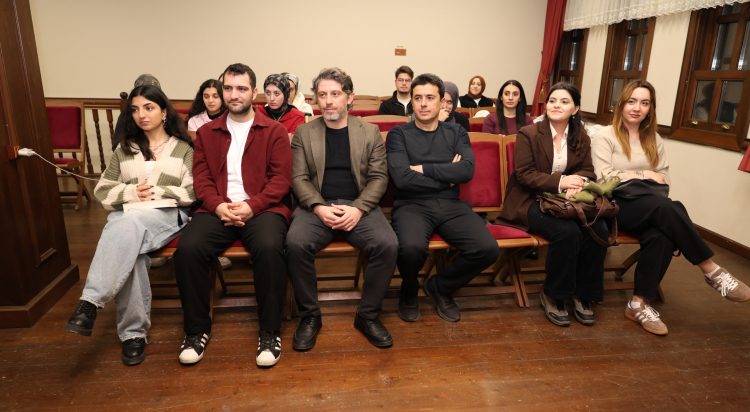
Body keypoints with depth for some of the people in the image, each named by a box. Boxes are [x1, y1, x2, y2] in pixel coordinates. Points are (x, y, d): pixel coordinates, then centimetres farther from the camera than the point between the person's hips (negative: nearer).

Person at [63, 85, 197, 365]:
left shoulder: (183, 149, 16)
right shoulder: (124, 150, 25)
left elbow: (192, 192, 3)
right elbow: (103, 190, 17)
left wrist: (156, 192, -10)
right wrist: (132, 192, -3)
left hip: (168, 216, -2)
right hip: (126, 216, 3)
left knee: (129, 223, -38)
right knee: (129, 248, -34)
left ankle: (90, 303, -40)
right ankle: (133, 332, -30)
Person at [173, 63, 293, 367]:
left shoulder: (274, 131, 10)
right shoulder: (207, 132, 20)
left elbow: (282, 178, 0)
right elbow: (201, 178, 11)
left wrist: (252, 206, -14)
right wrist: (218, 205, -9)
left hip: (262, 208, -2)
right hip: (218, 209, 3)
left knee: (269, 247, -34)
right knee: (187, 248, -25)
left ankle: (270, 332, -16)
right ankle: (197, 329, -5)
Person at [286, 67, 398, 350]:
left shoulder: (370, 132, 11)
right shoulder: (303, 133, 12)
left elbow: (379, 177, 5)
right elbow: (299, 178, 4)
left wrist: (358, 209, -12)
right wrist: (319, 208, -14)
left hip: (359, 206, 0)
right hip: (317, 206, 0)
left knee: (388, 245, -27)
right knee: (296, 243, -30)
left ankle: (368, 316, -6)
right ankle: (309, 316, -9)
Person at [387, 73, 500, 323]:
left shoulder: (456, 133, 15)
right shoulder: (398, 134, 6)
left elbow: (467, 170, -4)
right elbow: (402, 178, -11)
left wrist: (424, 168, -8)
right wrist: (447, 176, -3)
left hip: (452, 206, 4)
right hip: (412, 205, -3)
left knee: (488, 250, -21)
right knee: (412, 247, -36)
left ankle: (440, 287, 9)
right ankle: (409, 292, 3)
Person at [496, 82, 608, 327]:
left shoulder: (581, 137, 14)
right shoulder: (528, 134, -2)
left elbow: (587, 170, 10)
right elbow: (524, 174, -9)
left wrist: (577, 182, -16)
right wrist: (560, 181, -22)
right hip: (531, 201, -5)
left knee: (599, 229, -23)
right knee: (567, 231, -32)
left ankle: (583, 295, -5)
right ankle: (553, 296, -11)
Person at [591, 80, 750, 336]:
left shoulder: (654, 140, 19)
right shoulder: (605, 137, 4)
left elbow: (664, 180, 12)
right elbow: (605, 177, -9)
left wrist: (628, 176, -8)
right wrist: (645, 175, -5)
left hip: (651, 208, 4)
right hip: (618, 205, -4)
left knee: (661, 236, -30)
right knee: (666, 207, -33)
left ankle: (639, 304, -21)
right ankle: (711, 270, -19)